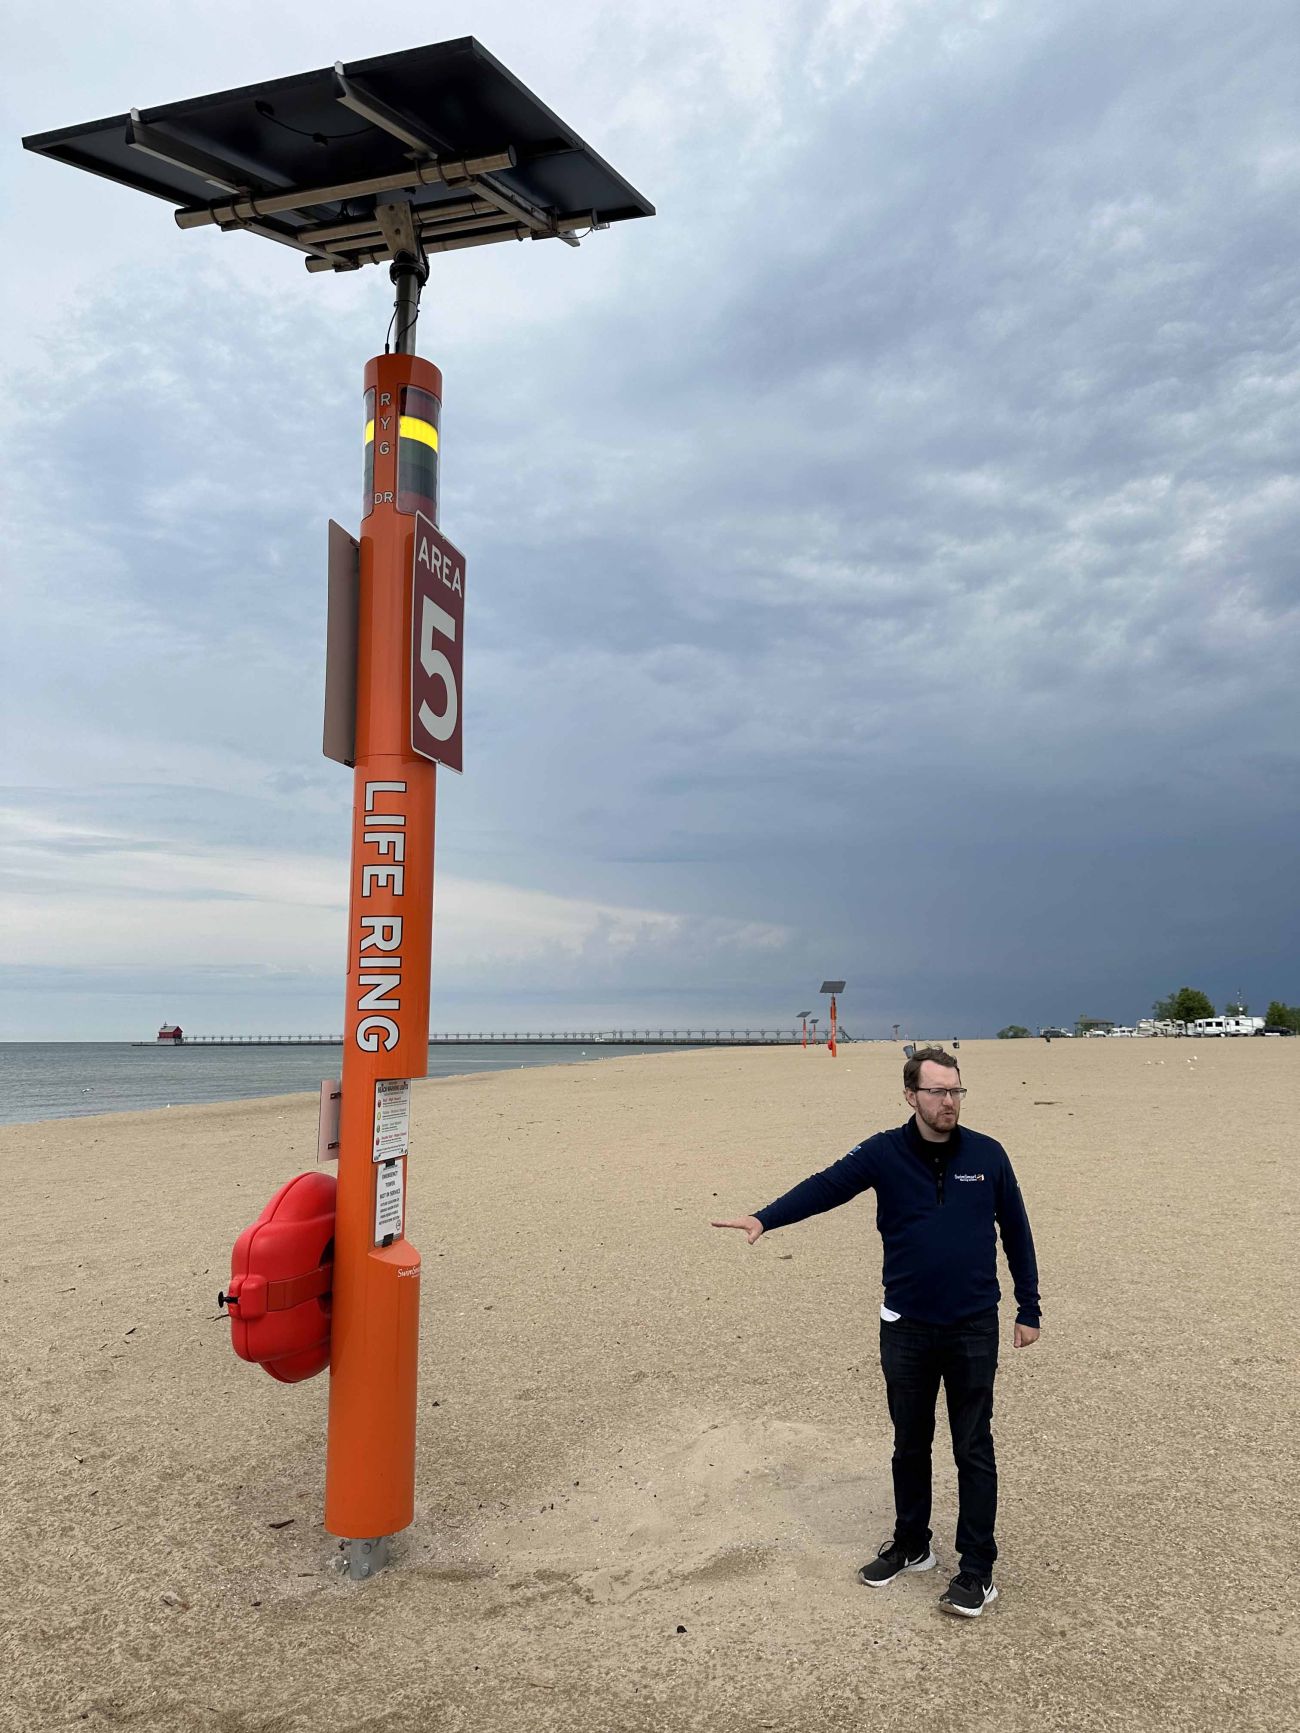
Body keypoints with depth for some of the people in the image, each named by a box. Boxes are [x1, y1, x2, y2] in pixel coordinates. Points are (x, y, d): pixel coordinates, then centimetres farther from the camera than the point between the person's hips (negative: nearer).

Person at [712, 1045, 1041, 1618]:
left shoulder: (987, 1155, -3)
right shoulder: (884, 1153, -6)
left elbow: (1016, 1232, 5)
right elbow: (825, 1186, -18)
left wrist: (1029, 1310, 7)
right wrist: (765, 1218, -34)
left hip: (974, 1329, -1)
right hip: (906, 1329, 1)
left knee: (974, 1451, 7)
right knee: (910, 1445, 16)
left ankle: (977, 1571, 21)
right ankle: (910, 1545, 35)